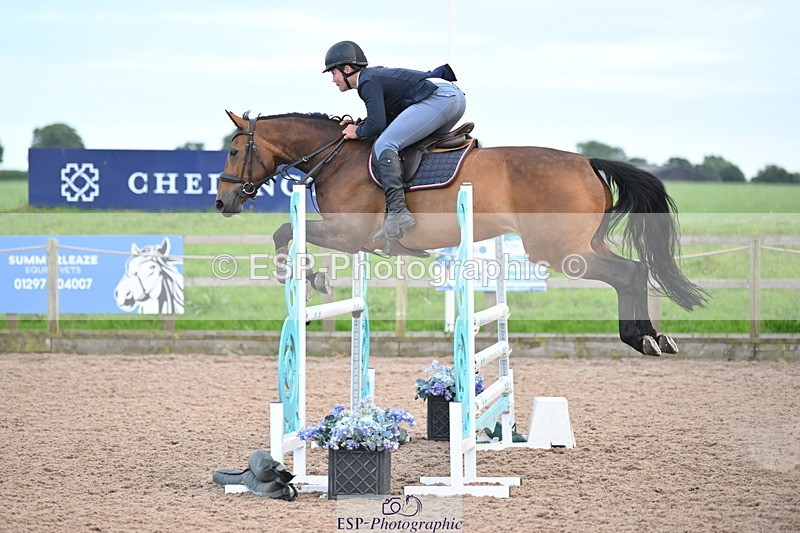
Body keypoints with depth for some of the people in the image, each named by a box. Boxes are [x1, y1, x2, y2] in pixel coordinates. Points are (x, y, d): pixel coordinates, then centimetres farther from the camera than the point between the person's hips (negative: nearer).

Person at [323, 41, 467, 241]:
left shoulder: (368, 82, -3)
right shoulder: (377, 74, 26)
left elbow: (377, 123, -14)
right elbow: (389, 116, 27)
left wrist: (358, 132, 5)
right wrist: (358, 124, 19)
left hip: (438, 98, -10)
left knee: (384, 145, -15)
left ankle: (397, 212, -27)